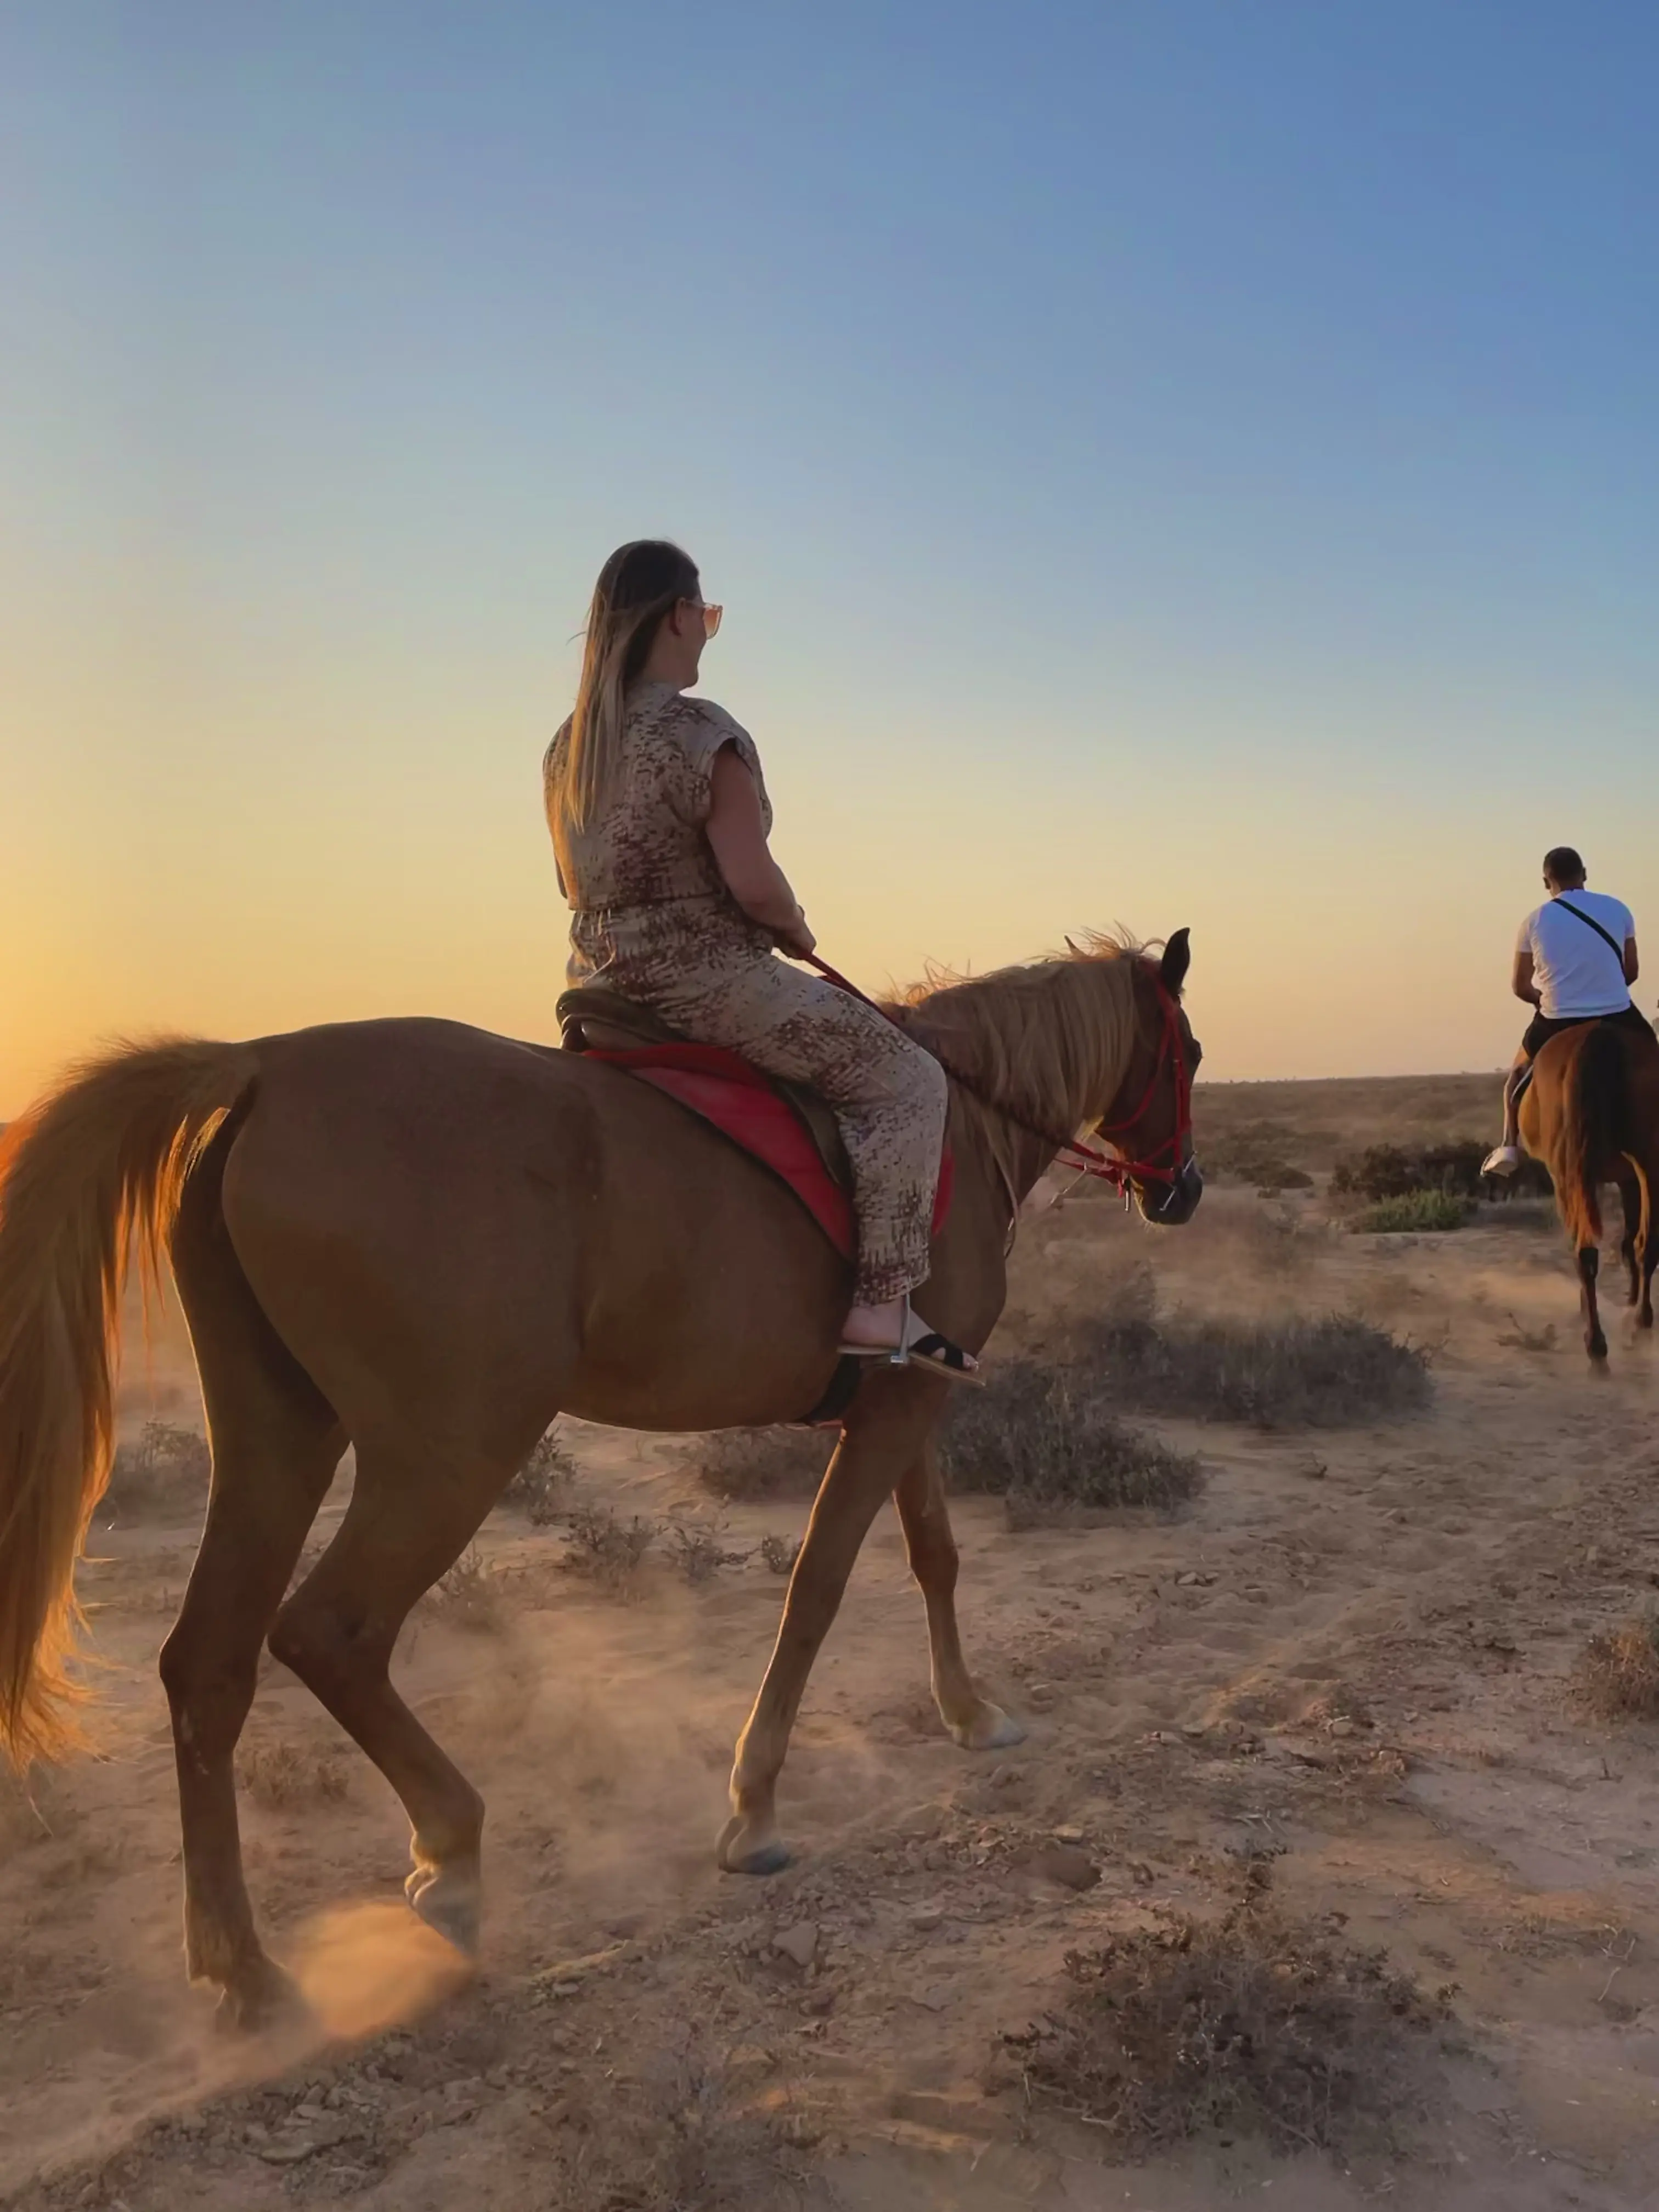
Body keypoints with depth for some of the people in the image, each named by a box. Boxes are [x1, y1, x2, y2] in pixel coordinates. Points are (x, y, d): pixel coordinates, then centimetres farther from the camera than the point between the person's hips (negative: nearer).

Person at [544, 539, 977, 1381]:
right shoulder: (706, 734, -15)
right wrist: (797, 928, -1)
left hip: (603, 985, 9)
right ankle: (881, 1307, -10)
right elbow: (753, 884, -21)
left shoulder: (566, 748, 11)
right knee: (907, 1080, 1)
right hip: (709, 985, -9)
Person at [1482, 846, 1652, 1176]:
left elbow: (1519, 987, 1)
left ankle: (1509, 1147, 18)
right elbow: (1631, 971, 7)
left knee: (1520, 1071, 28)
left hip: (1557, 1023, 0)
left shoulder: (1534, 921, -3)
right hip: (1618, 1019, 0)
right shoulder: (1618, 910, 0)